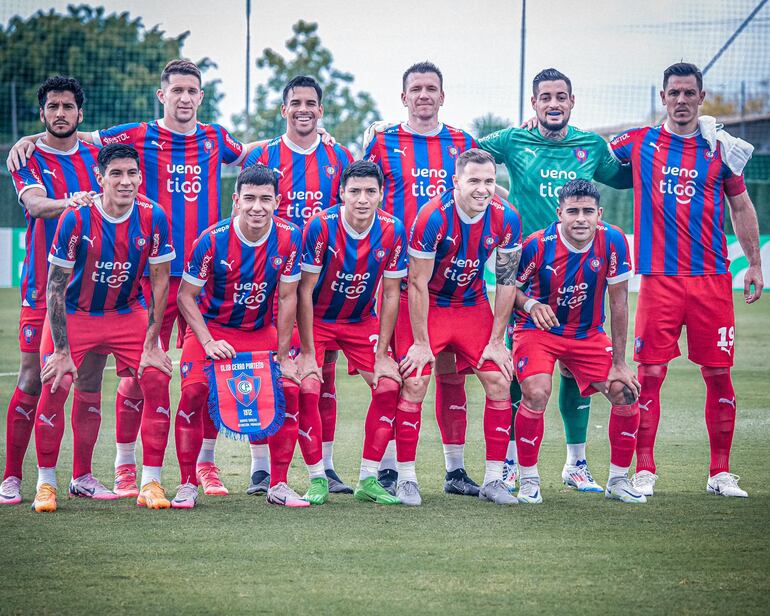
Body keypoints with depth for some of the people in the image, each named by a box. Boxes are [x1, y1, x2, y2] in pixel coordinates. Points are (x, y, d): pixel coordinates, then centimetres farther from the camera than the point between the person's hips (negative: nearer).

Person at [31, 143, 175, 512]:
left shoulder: (153, 218, -16)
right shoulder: (76, 218, -23)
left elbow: (160, 282, -6)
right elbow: (55, 287, -16)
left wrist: (151, 345, -9)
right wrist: (61, 351, -18)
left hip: (128, 313, 2)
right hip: (74, 313, -2)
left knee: (157, 379, -15)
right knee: (55, 386, -17)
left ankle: (150, 483, -4)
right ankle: (45, 482, 1)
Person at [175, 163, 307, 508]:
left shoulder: (288, 238, -15)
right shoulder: (213, 239, -21)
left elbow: (287, 298, -6)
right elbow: (186, 296, -11)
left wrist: (283, 357, -6)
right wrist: (208, 343, -21)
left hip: (262, 331, 2)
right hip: (212, 327, -2)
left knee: (289, 390, -14)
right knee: (193, 392, -21)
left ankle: (278, 485, 0)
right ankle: (188, 485, -8)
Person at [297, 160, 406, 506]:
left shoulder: (392, 231, -15)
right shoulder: (320, 227, -24)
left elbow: (391, 294, -6)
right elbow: (305, 290, -18)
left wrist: (382, 355, -8)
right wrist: (308, 354, -19)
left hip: (362, 320, 3)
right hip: (317, 319, -3)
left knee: (389, 386, -11)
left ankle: (368, 480, 0)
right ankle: (317, 480, -8)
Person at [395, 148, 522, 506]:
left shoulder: (506, 219, -15)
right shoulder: (433, 218, -26)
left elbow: (506, 281, -4)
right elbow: (418, 283, -19)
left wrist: (496, 341, -3)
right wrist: (421, 343, -15)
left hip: (473, 305, 4)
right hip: (427, 306, -4)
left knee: (499, 382, -5)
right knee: (414, 385, -13)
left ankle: (493, 479, 4)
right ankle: (406, 479, -2)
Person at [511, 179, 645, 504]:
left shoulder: (613, 241, -15)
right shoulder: (538, 245, -21)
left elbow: (618, 301, -8)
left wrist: (619, 363, -7)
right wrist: (530, 305, -30)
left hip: (588, 333, 3)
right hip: (538, 329, -3)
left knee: (626, 392, -11)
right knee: (536, 393, -28)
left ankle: (618, 480, 9)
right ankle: (528, 481, -9)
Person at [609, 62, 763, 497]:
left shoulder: (721, 149, 8)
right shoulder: (639, 144, 6)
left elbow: (741, 207, 15)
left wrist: (755, 263, 12)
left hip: (712, 278, 1)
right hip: (660, 278, -1)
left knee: (718, 375, 2)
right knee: (650, 373, -4)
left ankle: (721, 473, 11)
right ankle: (645, 471, 6)